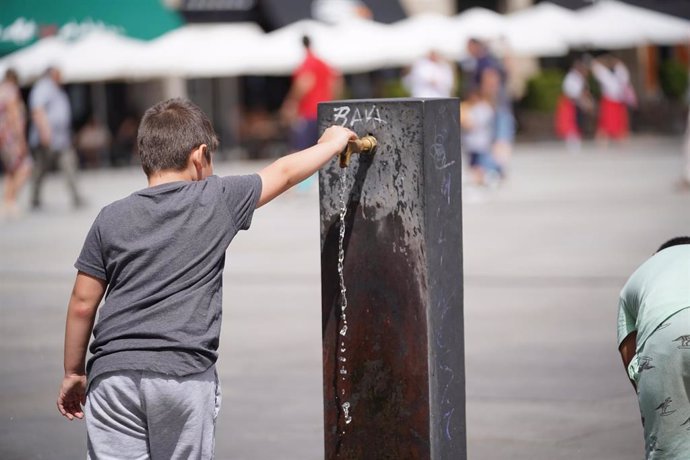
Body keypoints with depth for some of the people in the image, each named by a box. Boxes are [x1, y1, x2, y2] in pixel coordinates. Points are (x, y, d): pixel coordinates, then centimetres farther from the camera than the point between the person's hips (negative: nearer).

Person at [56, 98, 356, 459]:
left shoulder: (112, 219, 5)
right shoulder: (217, 201, 2)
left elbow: (82, 304, 7)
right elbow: (284, 173, 16)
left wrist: (73, 372, 18)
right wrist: (332, 143, 34)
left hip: (113, 374, 1)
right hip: (186, 375, -1)